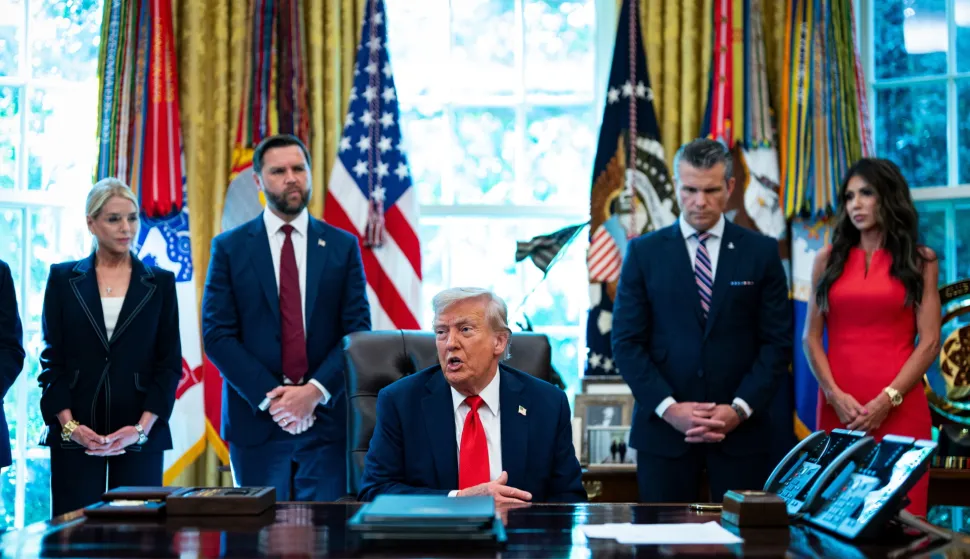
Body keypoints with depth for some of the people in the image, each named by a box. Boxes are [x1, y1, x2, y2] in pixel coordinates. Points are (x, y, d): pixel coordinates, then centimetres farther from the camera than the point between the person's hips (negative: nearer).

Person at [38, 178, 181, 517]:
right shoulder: (63, 279, 7)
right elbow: (52, 358, 4)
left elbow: (170, 363, 4)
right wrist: (69, 424, -9)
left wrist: (143, 427, -9)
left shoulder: (160, 283, 7)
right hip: (74, 434, 0)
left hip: (141, 435, 0)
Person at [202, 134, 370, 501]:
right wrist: (269, 396, -12)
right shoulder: (229, 248, 4)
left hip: (326, 418, 1)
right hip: (256, 420, 0)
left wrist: (315, 391, -12)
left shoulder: (342, 246, 7)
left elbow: (357, 330, 2)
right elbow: (217, 335, -1)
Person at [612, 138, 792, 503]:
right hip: (664, 429, 0)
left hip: (741, 428, 0)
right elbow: (626, 342, 1)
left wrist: (740, 409, -9)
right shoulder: (644, 252, 5)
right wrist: (669, 408, -10)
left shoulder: (761, 252, 6)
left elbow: (777, 341, 3)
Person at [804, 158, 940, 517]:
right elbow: (811, 338, 7)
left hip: (899, 407, -1)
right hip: (838, 407, 2)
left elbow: (929, 342, 0)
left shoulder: (920, 260, 7)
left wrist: (888, 399, -11)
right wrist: (835, 395, -8)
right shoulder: (828, 259, 12)